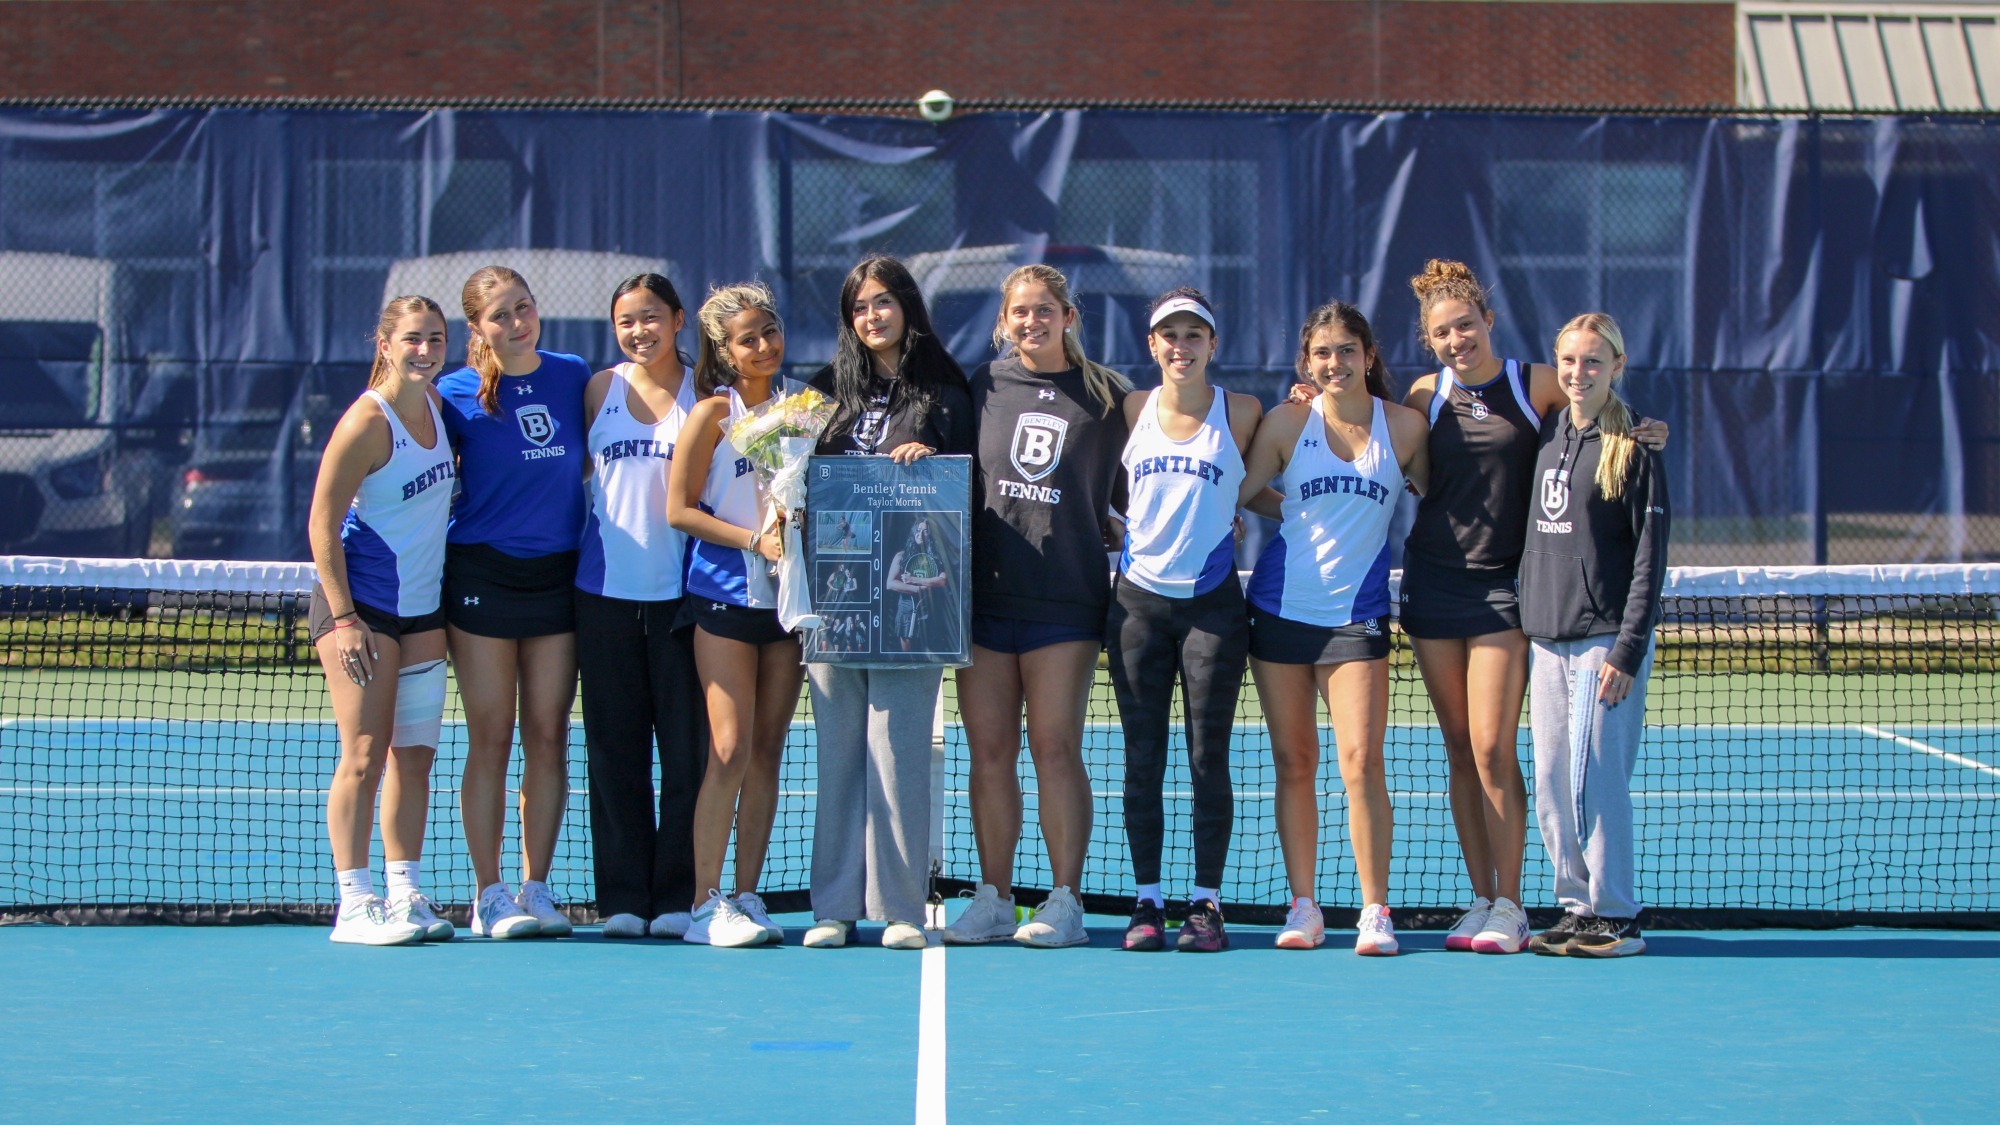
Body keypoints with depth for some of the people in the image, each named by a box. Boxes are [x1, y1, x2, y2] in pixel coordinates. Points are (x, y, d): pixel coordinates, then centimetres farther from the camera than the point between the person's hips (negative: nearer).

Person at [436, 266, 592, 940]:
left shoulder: (574, 376, 6)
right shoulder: (457, 394, -3)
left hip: (559, 574, 3)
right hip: (483, 574, -3)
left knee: (549, 736, 4)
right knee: (491, 739, -1)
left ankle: (536, 889, 11)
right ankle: (490, 896, 4)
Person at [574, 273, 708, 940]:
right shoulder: (601, 388, 9)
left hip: (680, 591, -2)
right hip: (606, 590, 2)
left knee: (687, 747, -1)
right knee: (615, 748, 4)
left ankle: (679, 896, 7)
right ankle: (623, 897, 10)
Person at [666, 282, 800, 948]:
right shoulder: (715, 412, -5)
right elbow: (679, 510, -7)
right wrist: (753, 538, -15)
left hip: (789, 593, 5)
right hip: (725, 595, -5)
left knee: (768, 749, 5)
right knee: (731, 749, -9)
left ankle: (746, 896, 12)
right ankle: (705, 905, -3)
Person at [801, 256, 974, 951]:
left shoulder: (943, 392, 8)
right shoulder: (830, 389, 16)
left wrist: (928, 457, -11)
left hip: (906, 596, -3)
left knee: (897, 746, -6)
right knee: (839, 748, 3)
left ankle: (900, 907, -2)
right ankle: (835, 905, 6)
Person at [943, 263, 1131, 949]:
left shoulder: (1108, 394, 3)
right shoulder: (983, 385, 11)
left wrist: (1113, 531, -2)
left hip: (1065, 597, -3)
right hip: (984, 591, 3)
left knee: (1055, 747, -5)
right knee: (989, 750, 4)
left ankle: (1065, 903, 1)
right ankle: (993, 900, 10)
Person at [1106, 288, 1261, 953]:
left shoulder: (1241, 413, 2)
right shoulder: (1131, 411, 7)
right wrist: (1127, 531, 6)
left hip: (1212, 600, -1)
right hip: (1138, 597, 2)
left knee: (1209, 758, -1)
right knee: (1142, 759, 2)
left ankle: (1206, 903, 5)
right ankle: (1147, 902, 8)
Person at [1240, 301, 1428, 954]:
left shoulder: (1405, 425, 2)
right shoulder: (1287, 422, 1)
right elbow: (1241, 494, 9)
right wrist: (1302, 517, 5)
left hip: (1357, 613, -1)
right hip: (1281, 607, 1)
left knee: (1361, 761, -11)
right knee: (1294, 764, 5)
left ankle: (1375, 911, -4)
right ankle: (1304, 907, 13)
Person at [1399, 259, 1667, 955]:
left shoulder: (1537, 385, -1)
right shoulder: (1426, 395, 6)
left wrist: (1640, 434, -10)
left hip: (1504, 585, -3)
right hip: (1433, 579, 3)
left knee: (1492, 747, -8)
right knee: (1459, 749, 6)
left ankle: (1509, 907, 0)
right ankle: (1481, 899, 13)